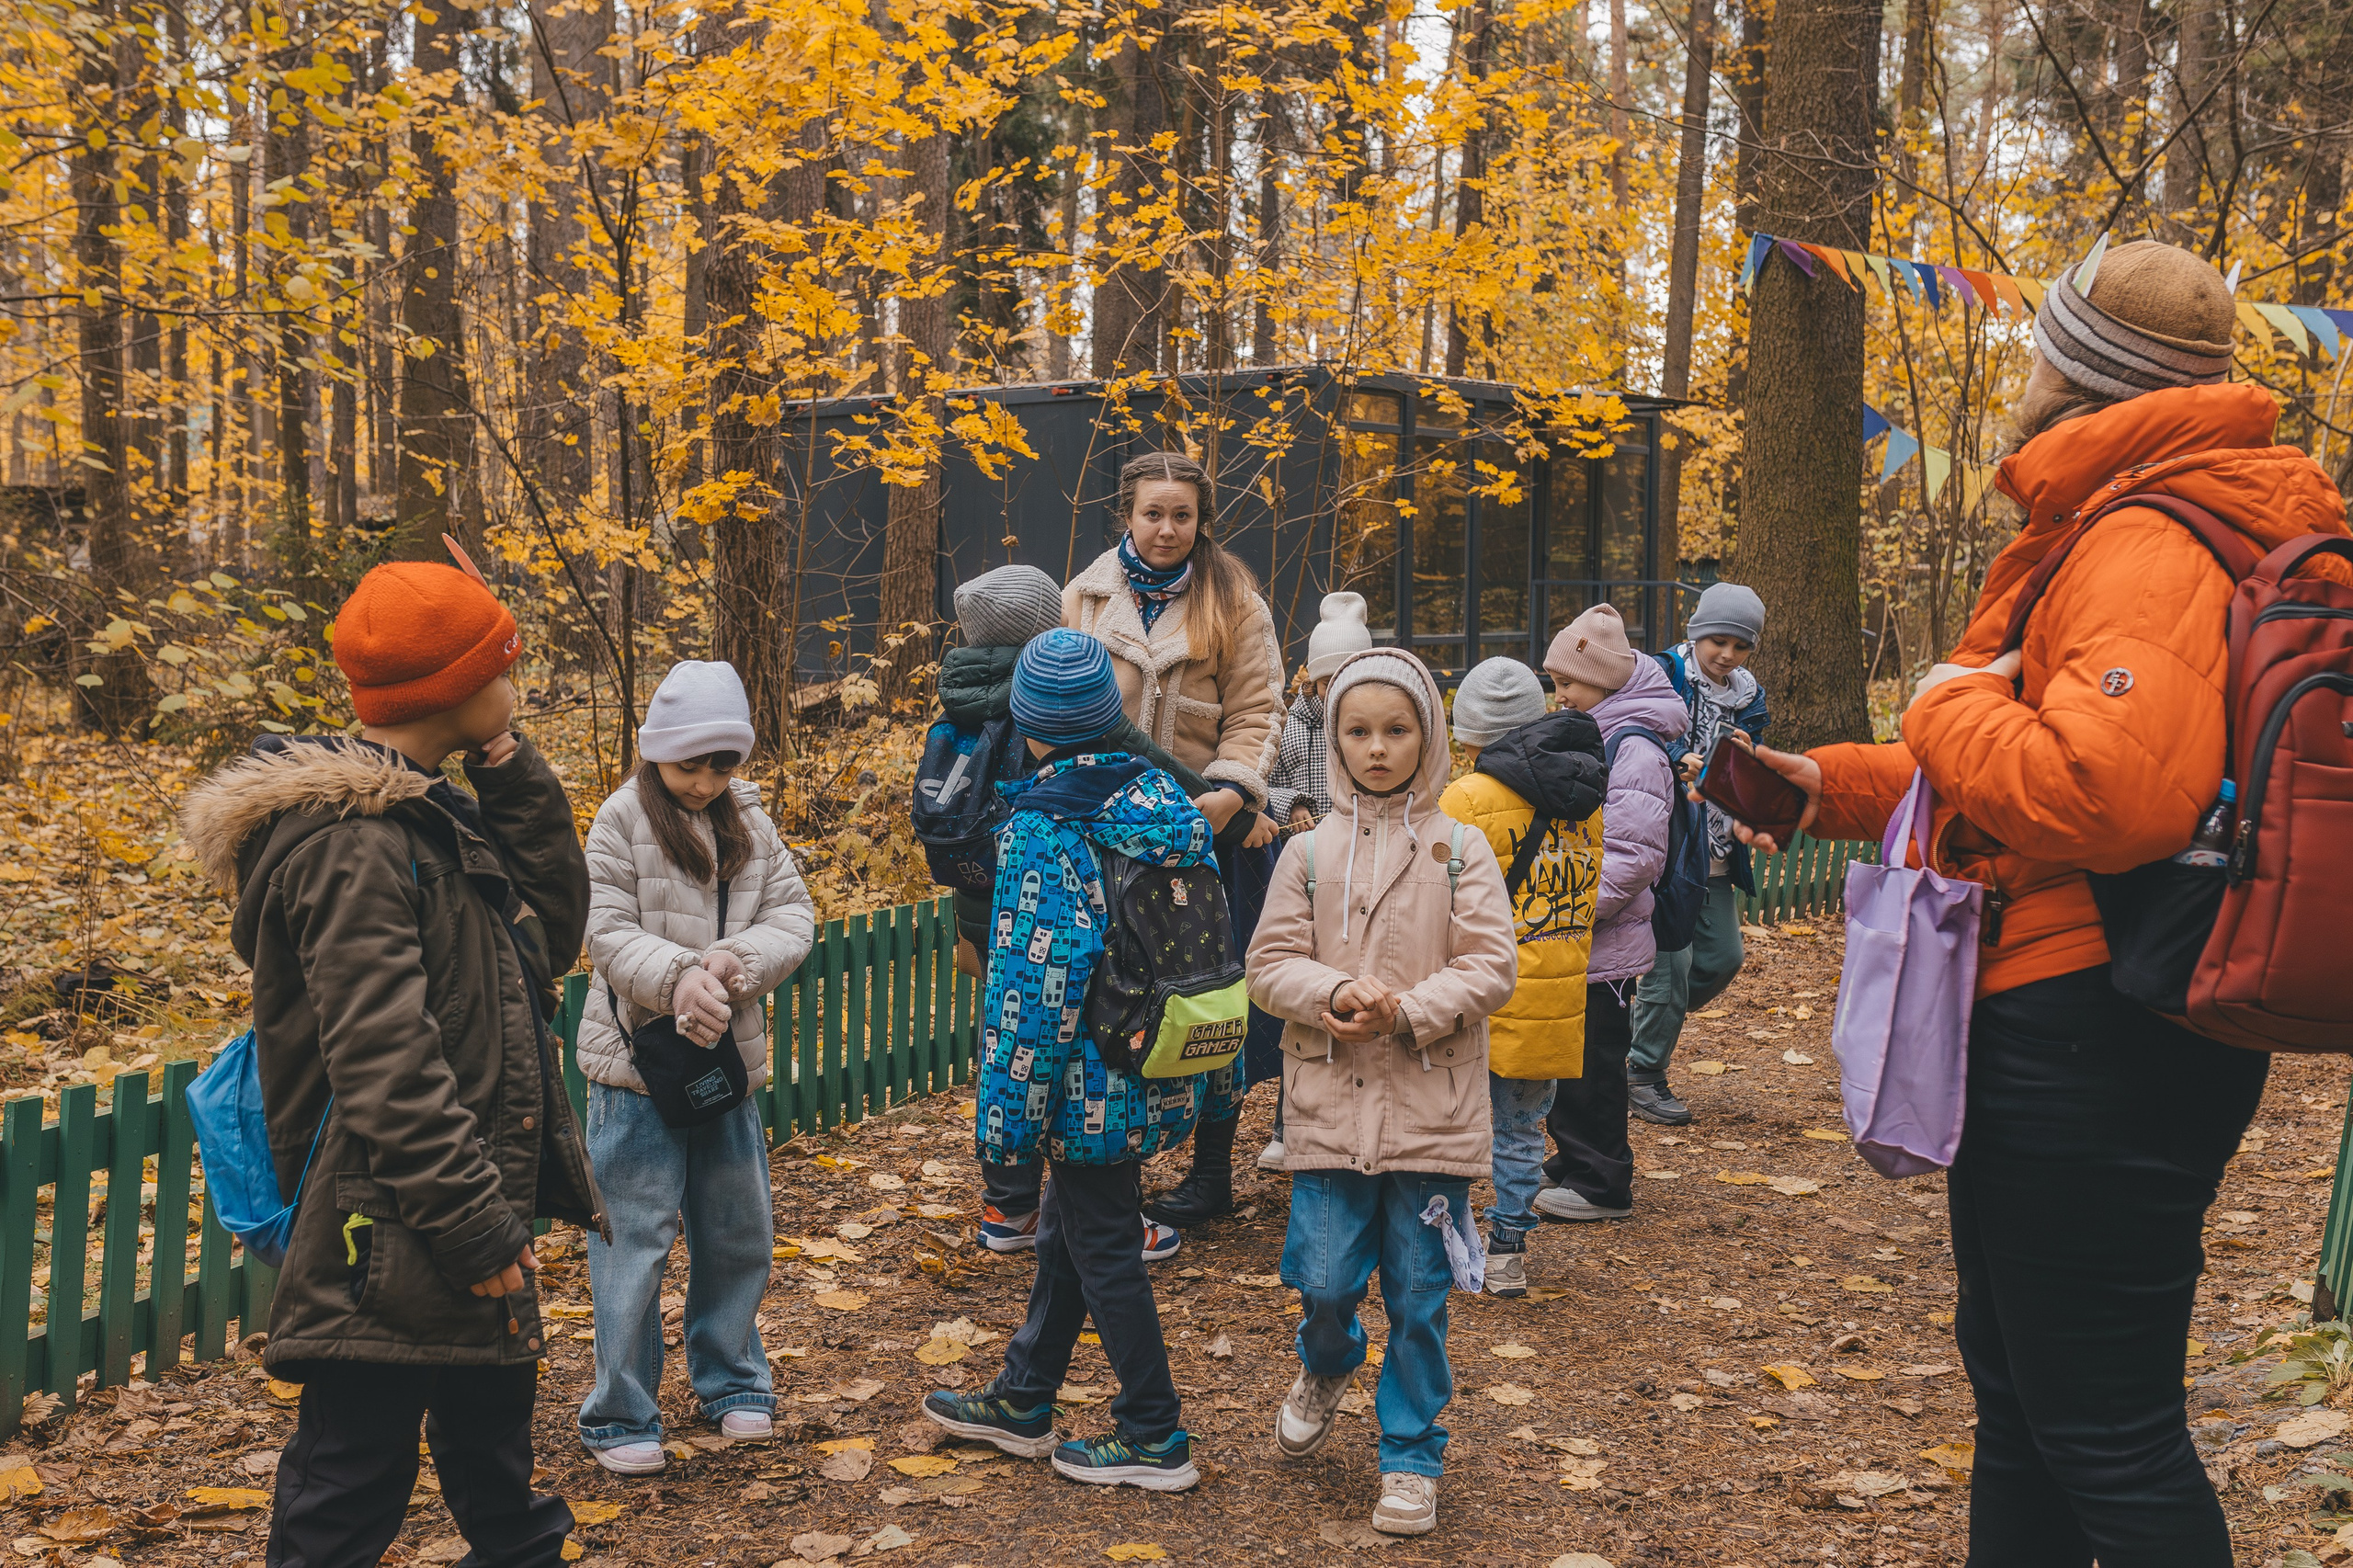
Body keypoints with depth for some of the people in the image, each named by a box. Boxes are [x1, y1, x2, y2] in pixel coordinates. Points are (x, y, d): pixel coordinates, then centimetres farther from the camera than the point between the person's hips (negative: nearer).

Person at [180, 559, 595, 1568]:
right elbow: (383, 1062, -24)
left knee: (494, 1440, 24)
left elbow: (552, 930, 13)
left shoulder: (423, 817, 11)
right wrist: (474, 1225, -24)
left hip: (465, 1218, 10)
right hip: (391, 1243, -10)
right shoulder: (350, 840, -19)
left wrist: (514, 774, 5)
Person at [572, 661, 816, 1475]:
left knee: (738, 1231, 15)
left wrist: (736, 964, -18)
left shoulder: (749, 821, 6)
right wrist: (678, 977, -30)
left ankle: (730, 1380, 33)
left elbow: (794, 914, 1)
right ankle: (621, 1414, 13)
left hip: (726, 1057, 5)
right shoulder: (623, 819, -8)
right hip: (637, 1058, -5)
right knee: (635, 1235, 0)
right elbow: (609, 933, -13)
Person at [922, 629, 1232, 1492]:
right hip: (1159, 1071, 8)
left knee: (1101, 1248, 7)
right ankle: (1021, 1402, 36)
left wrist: (1004, 1112, -15)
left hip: (1091, 1080, -8)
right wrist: (1215, 1070, 17)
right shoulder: (1166, 801, 3)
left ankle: (1156, 1439, 18)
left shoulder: (1041, 830, -19)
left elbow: (1035, 979, -22)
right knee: (1065, 1231, 21)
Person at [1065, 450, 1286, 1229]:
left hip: (1206, 822, -2)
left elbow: (1256, 713, 0)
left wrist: (1232, 789, -16)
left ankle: (1212, 1170, 17)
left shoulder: (1233, 603, 3)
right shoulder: (1083, 600, 9)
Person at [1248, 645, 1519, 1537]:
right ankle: (1326, 1372, 37)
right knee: (1324, 1281, 1)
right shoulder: (1309, 852, 4)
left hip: (1432, 1112, -1)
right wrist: (1333, 994, -17)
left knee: (1419, 1296, 6)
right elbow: (1270, 963, 2)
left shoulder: (1460, 851, 0)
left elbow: (1491, 967, -5)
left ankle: (1411, 1457, 25)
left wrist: (1407, 1009, -19)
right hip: (1330, 1104, 1)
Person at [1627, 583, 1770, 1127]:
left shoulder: (1748, 695, 11)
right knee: (1670, 958, -6)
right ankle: (1643, 1077, 9)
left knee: (1724, 955, 9)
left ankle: (1652, 1023, 33)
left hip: (1714, 851, 7)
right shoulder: (1663, 674, -7)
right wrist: (1673, 762, -32)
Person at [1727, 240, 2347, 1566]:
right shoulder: (2108, 532, 16)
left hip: (2091, 1046, -11)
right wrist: (1843, 784, 20)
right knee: (2020, 1393, 23)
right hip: (2067, 1028, 11)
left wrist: (1951, 707, -18)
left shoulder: (2147, 549, -19)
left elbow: (2109, 794, -36)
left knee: (2106, 1433, -1)